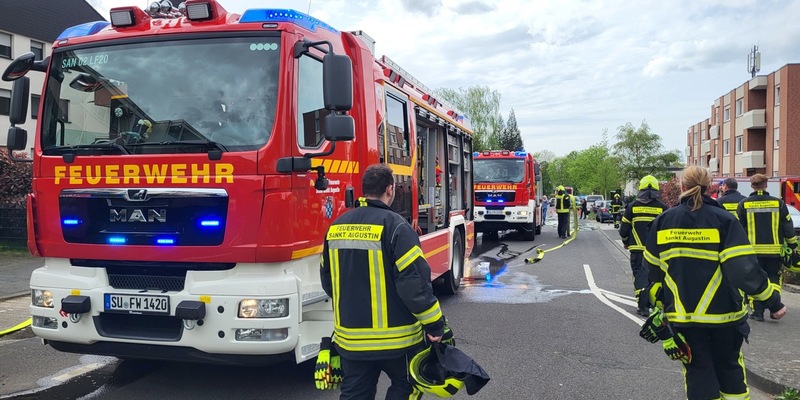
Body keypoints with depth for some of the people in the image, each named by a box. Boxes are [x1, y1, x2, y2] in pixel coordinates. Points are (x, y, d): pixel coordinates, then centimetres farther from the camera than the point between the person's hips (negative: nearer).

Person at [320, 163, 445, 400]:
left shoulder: (337, 226, 4)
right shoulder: (393, 225, -16)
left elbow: (327, 279, 14)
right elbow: (414, 281, -20)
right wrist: (434, 324, -10)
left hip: (350, 337, 5)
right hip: (394, 337, -5)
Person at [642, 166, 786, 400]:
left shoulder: (663, 222, -1)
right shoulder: (723, 220, -8)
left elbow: (653, 269, 6)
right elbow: (744, 268, -16)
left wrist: (659, 303, 20)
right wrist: (773, 300, -7)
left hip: (682, 314, 1)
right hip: (722, 312, -1)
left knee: (698, 372, 11)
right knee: (729, 368, 20)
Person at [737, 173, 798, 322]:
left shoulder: (744, 204, -3)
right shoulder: (778, 203, -1)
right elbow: (788, 227, 3)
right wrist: (793, 246, 14)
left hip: (753, 250, -1)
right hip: (774, 251, 1)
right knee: (773, 278, 15)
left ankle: (758, 311, 6)